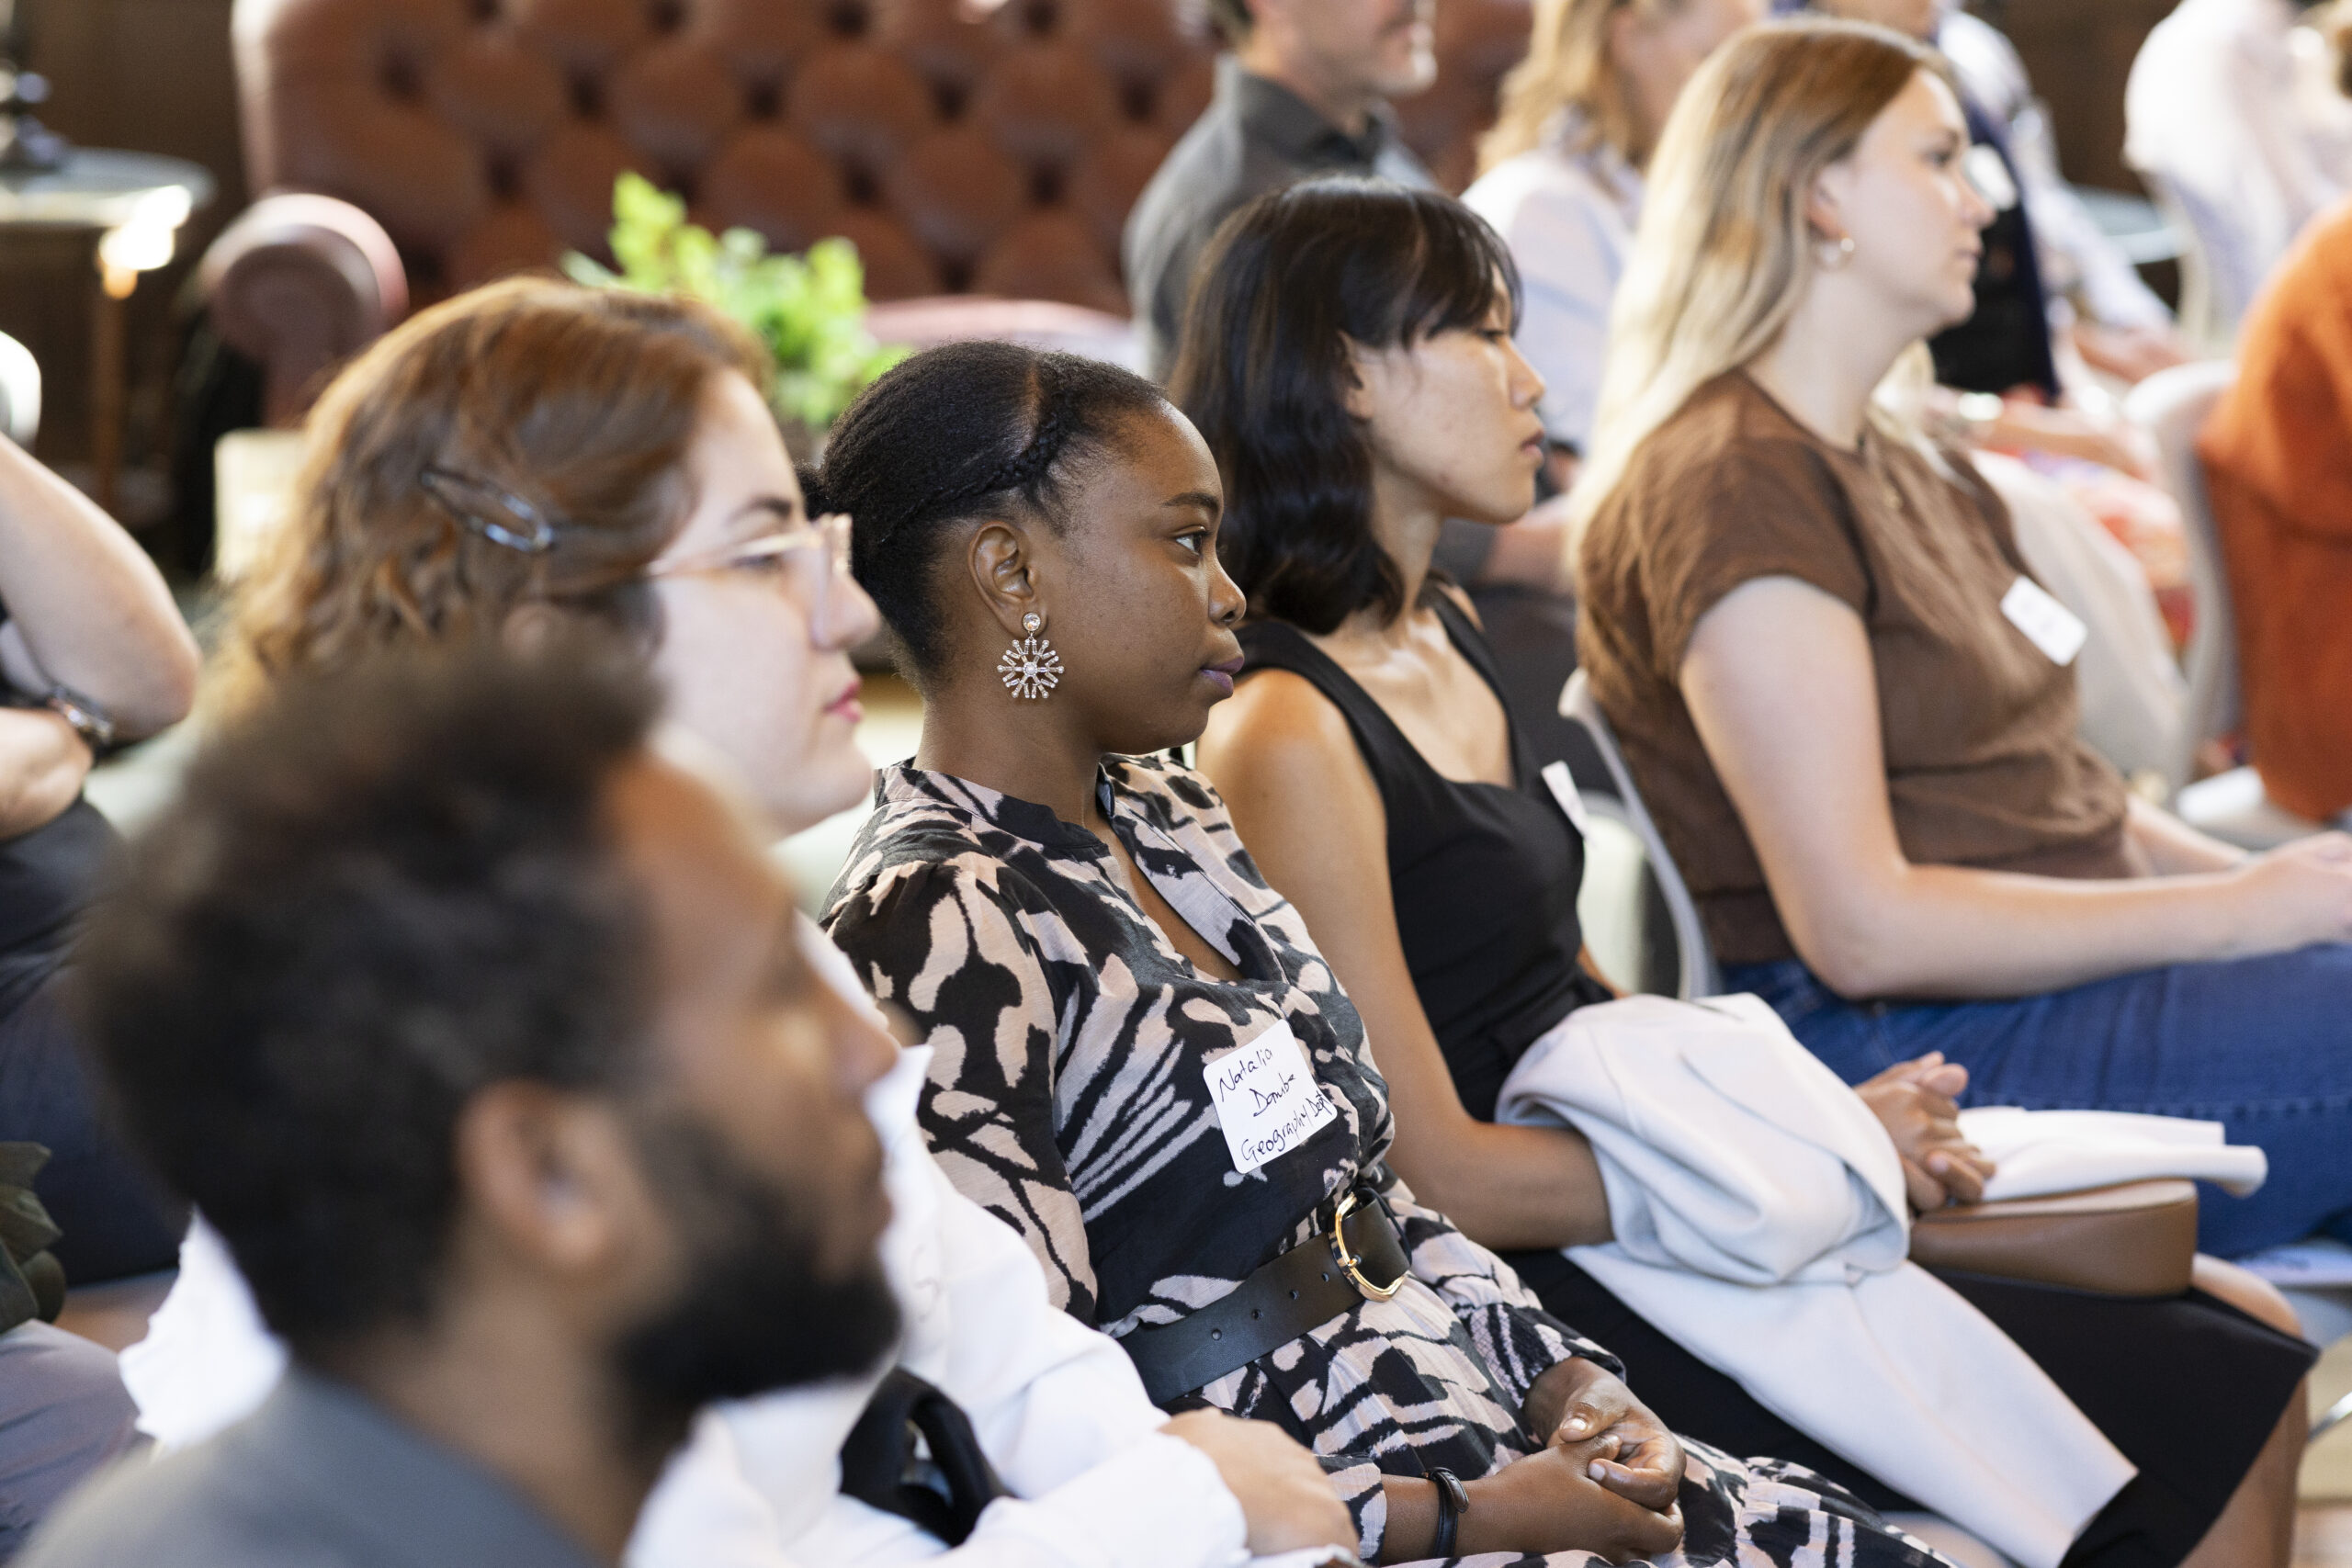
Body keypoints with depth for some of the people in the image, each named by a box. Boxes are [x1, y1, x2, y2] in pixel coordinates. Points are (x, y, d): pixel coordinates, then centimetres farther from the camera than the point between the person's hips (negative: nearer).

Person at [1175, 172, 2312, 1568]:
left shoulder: (1447, 633, 13)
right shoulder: (1280, 735, -17)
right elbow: (1434, 1168, -18)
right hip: (1545, 1293, -9)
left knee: (2254, 1347, 3)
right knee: (2216, 1427, -11)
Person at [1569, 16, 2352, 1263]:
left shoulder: (1902, 470, 23)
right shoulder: (1731, 485, -10)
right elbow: (1863, 927, -17)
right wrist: (2237, 912, -13)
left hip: (2078, 967, 9)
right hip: (1914, 1055, -9)